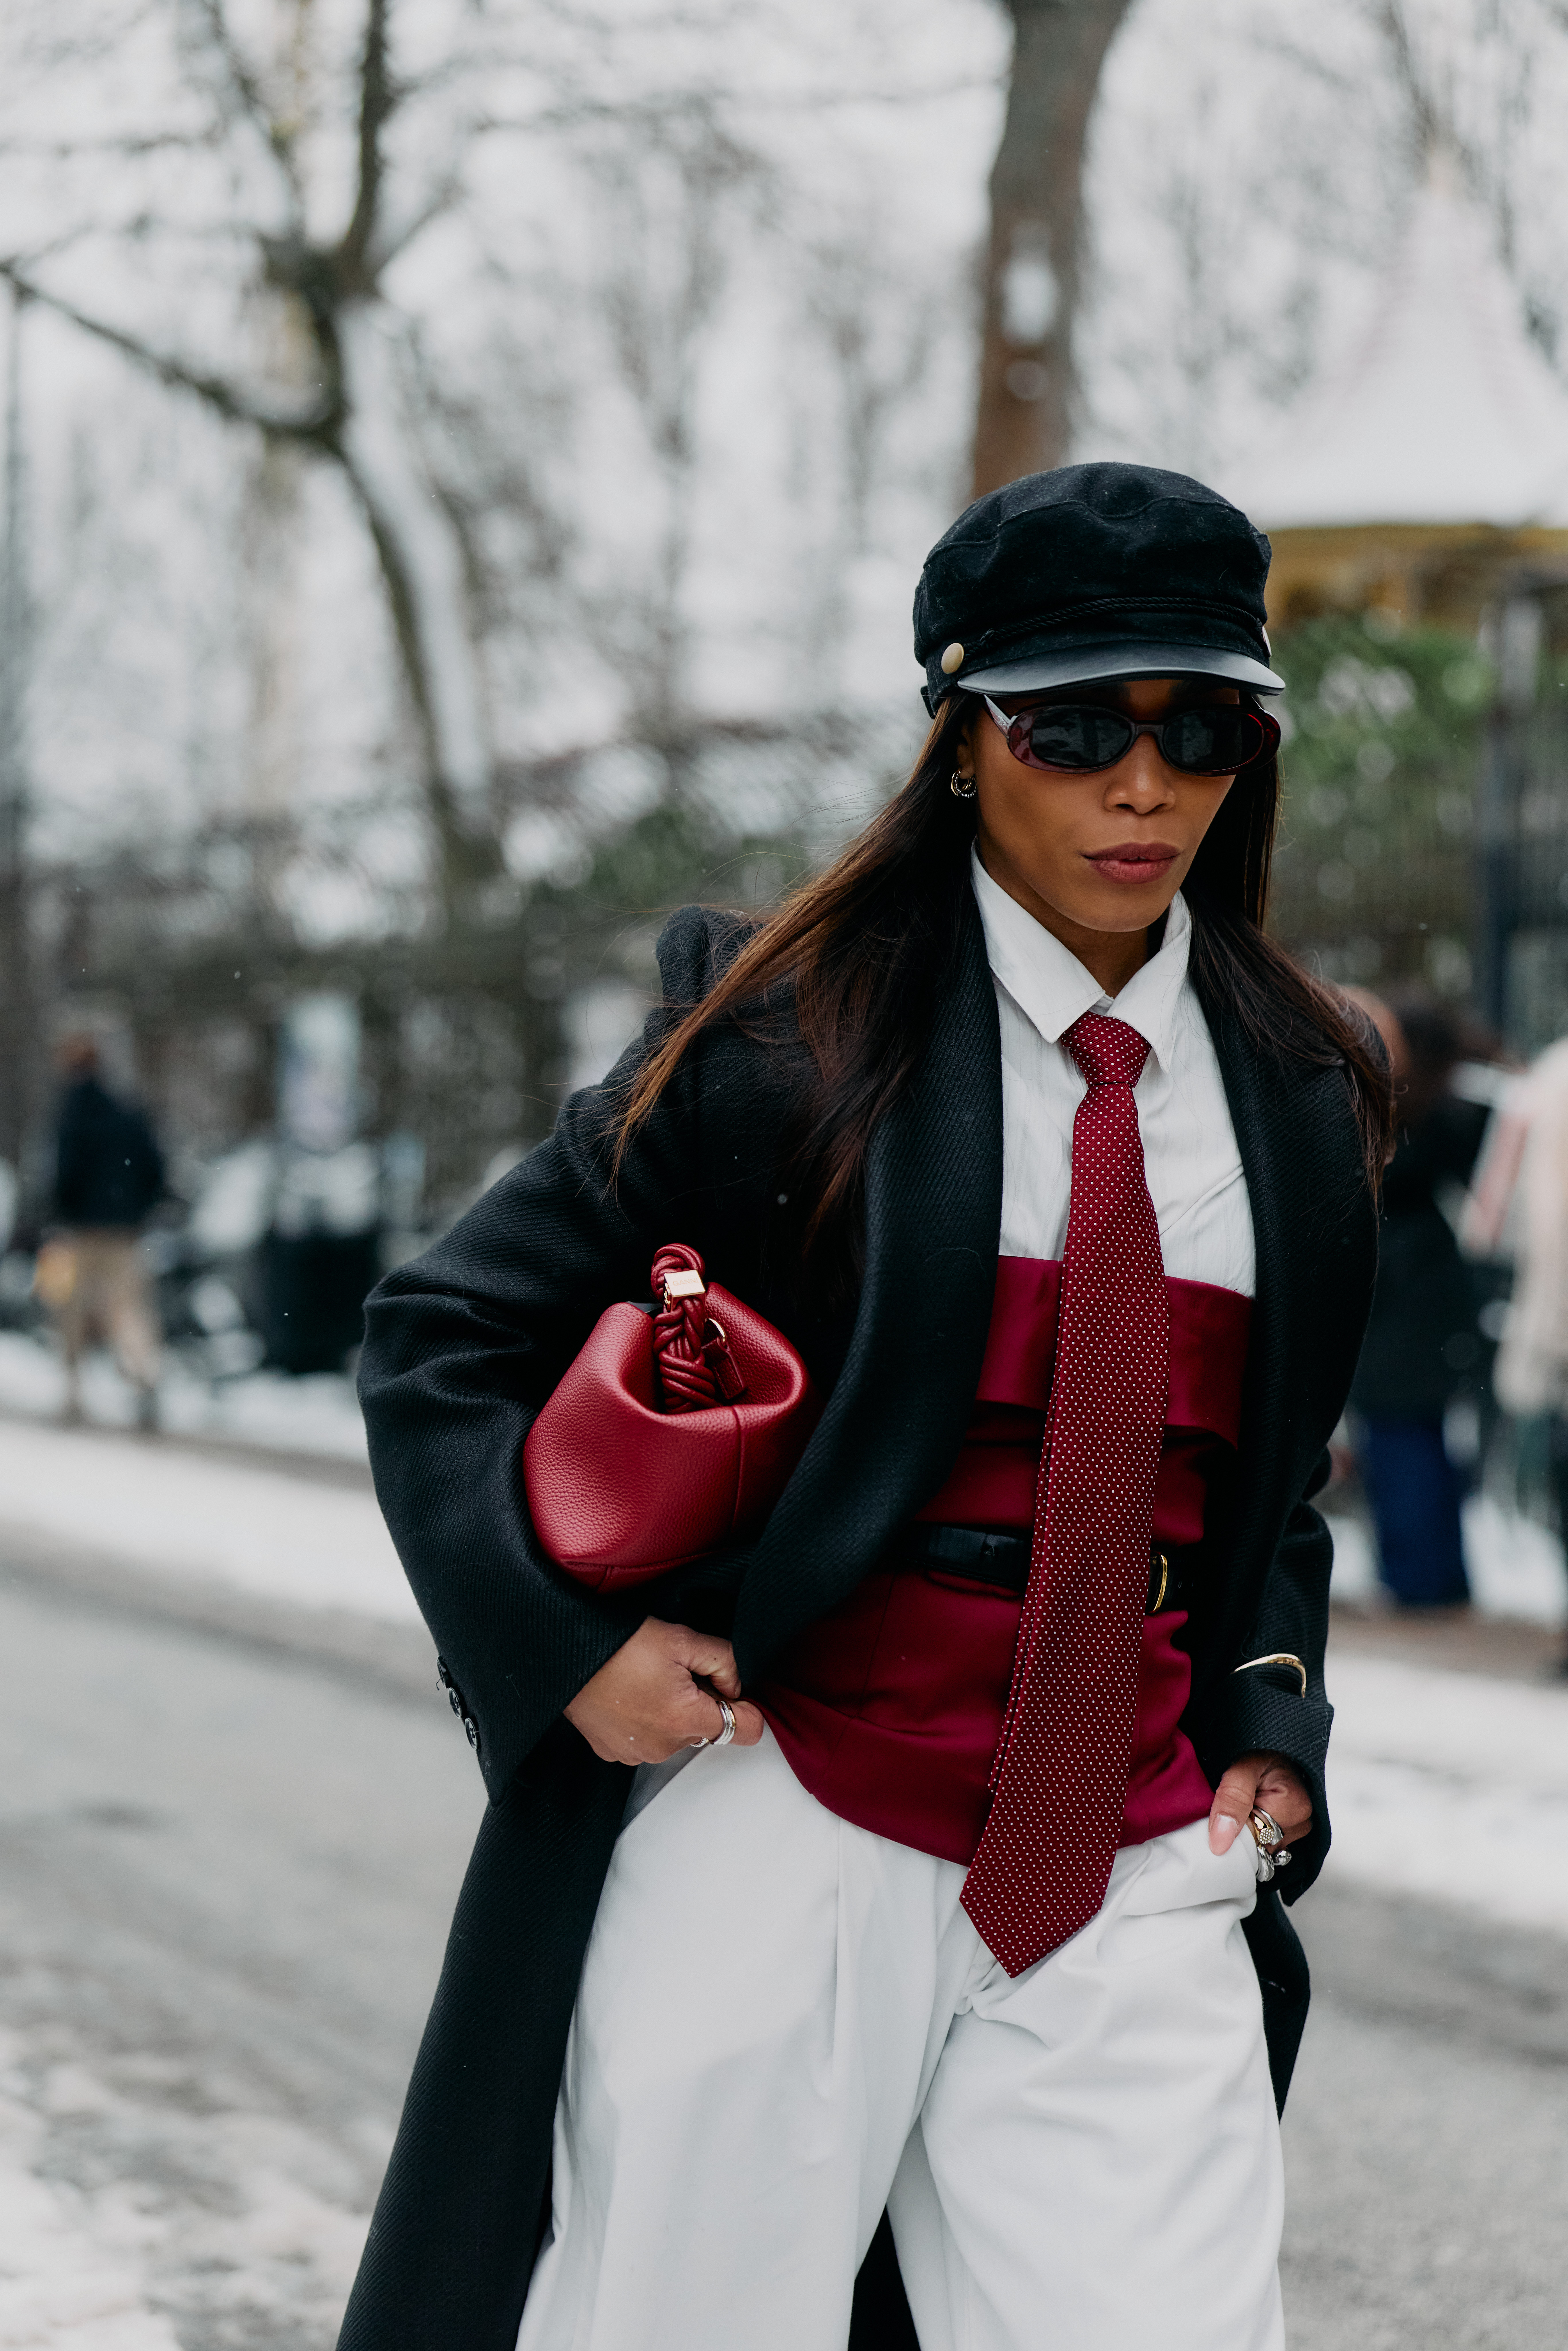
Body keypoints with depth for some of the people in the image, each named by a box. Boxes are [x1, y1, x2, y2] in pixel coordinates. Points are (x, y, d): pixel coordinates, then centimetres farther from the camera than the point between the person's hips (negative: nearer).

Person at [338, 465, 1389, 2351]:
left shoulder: (1300, 1099, 11)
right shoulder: (797, 1027, -3)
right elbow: (448, 1337, 1)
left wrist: (1273, 1717, 6)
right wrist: (574, 1642, -11)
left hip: (1135, 1885, 3)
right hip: (781, 1828, -3)